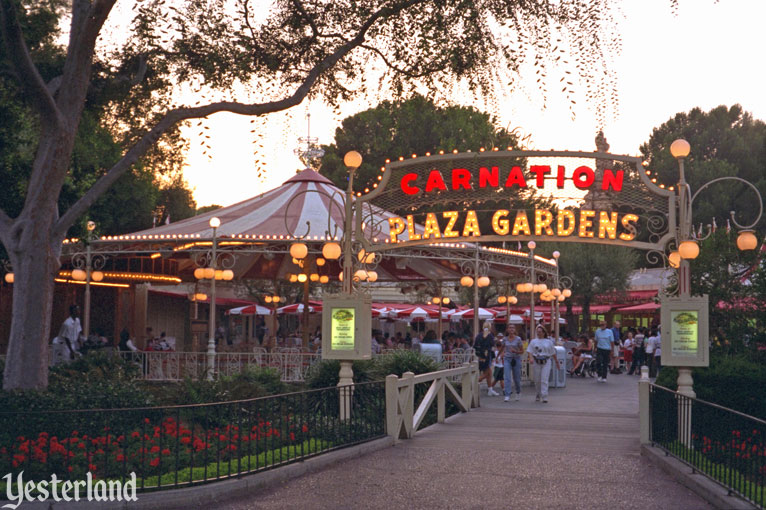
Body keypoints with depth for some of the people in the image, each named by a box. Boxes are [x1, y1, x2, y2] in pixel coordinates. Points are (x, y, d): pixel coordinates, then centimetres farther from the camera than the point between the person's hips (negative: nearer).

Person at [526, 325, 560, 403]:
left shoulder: (549, 341, 9)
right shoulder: (533, 341, 9)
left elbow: (553, 353, 15)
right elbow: (529, 351, 1)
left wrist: (557, 362, 19)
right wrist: (531, 358, -18)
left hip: (546, 362, -1)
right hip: (536, 362, 1)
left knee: (544, 380, -10)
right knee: (537, 380, 6)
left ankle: (544, 397, -11)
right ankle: (538, 394, 29)